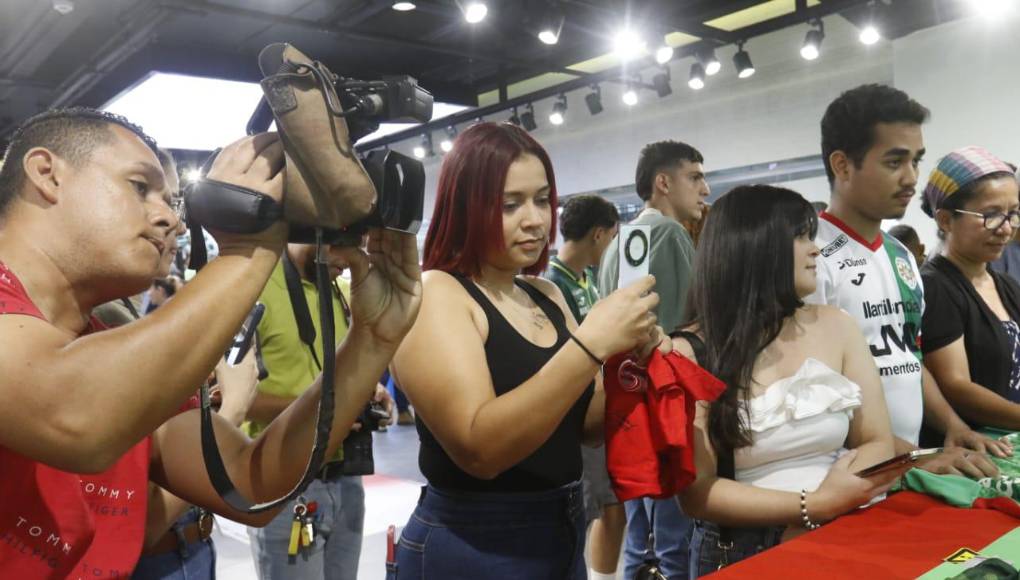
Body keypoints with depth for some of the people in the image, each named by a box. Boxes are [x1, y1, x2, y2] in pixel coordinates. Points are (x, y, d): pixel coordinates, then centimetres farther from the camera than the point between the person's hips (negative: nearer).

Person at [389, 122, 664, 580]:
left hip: (564, 537, 7)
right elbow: (478, 447, -26)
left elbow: (585, 428, 7)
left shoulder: (547, 297, 5)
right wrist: (590, 343, -30)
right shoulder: (433, 294, -15)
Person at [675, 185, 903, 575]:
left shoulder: (835, 326, 3)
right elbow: (696, 491, -11)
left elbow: (879, 444, 3)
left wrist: (834, 503, -13)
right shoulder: (690, 352, -9)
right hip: (738, 554, -3)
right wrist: (813, 507, -16)